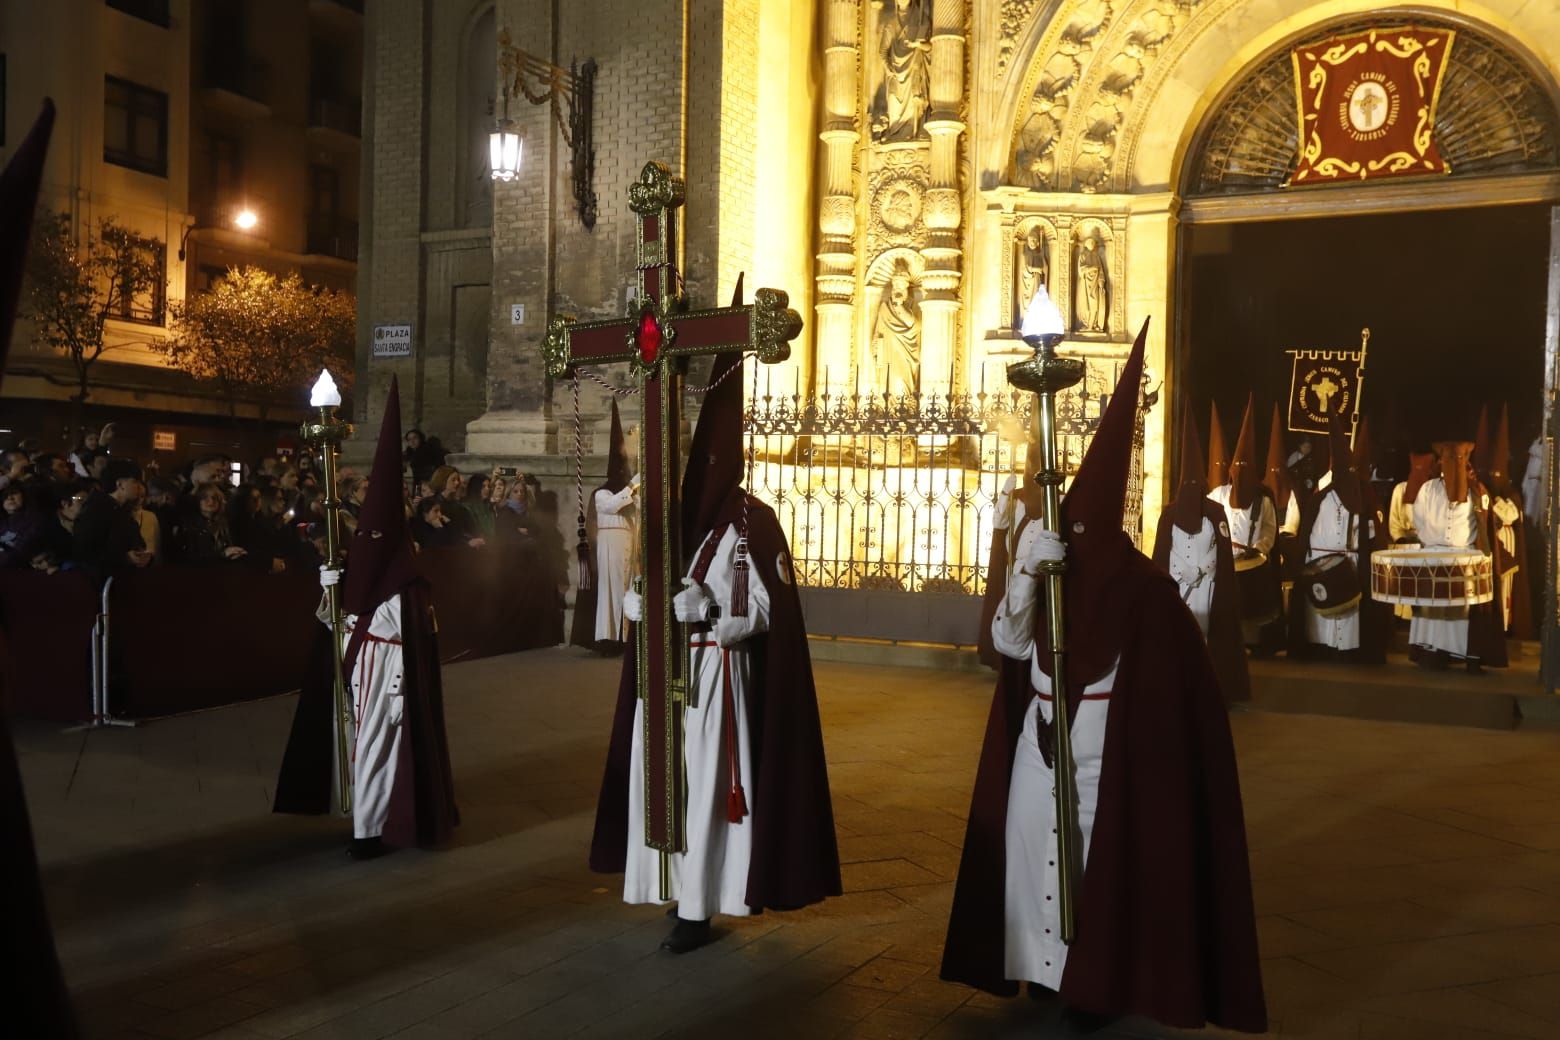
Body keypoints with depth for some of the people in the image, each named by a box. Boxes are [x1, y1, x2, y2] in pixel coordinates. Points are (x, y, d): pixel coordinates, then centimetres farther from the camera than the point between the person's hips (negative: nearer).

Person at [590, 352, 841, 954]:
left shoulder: (751, 522, -8)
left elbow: (769, 610, -10)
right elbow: (639, 595, 15)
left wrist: (708, 613, -22)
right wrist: (651, 604, -9)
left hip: (717, 675, -6)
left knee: (705, 785, -4)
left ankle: (697, 909, 4)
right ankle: (680, 889, 23)